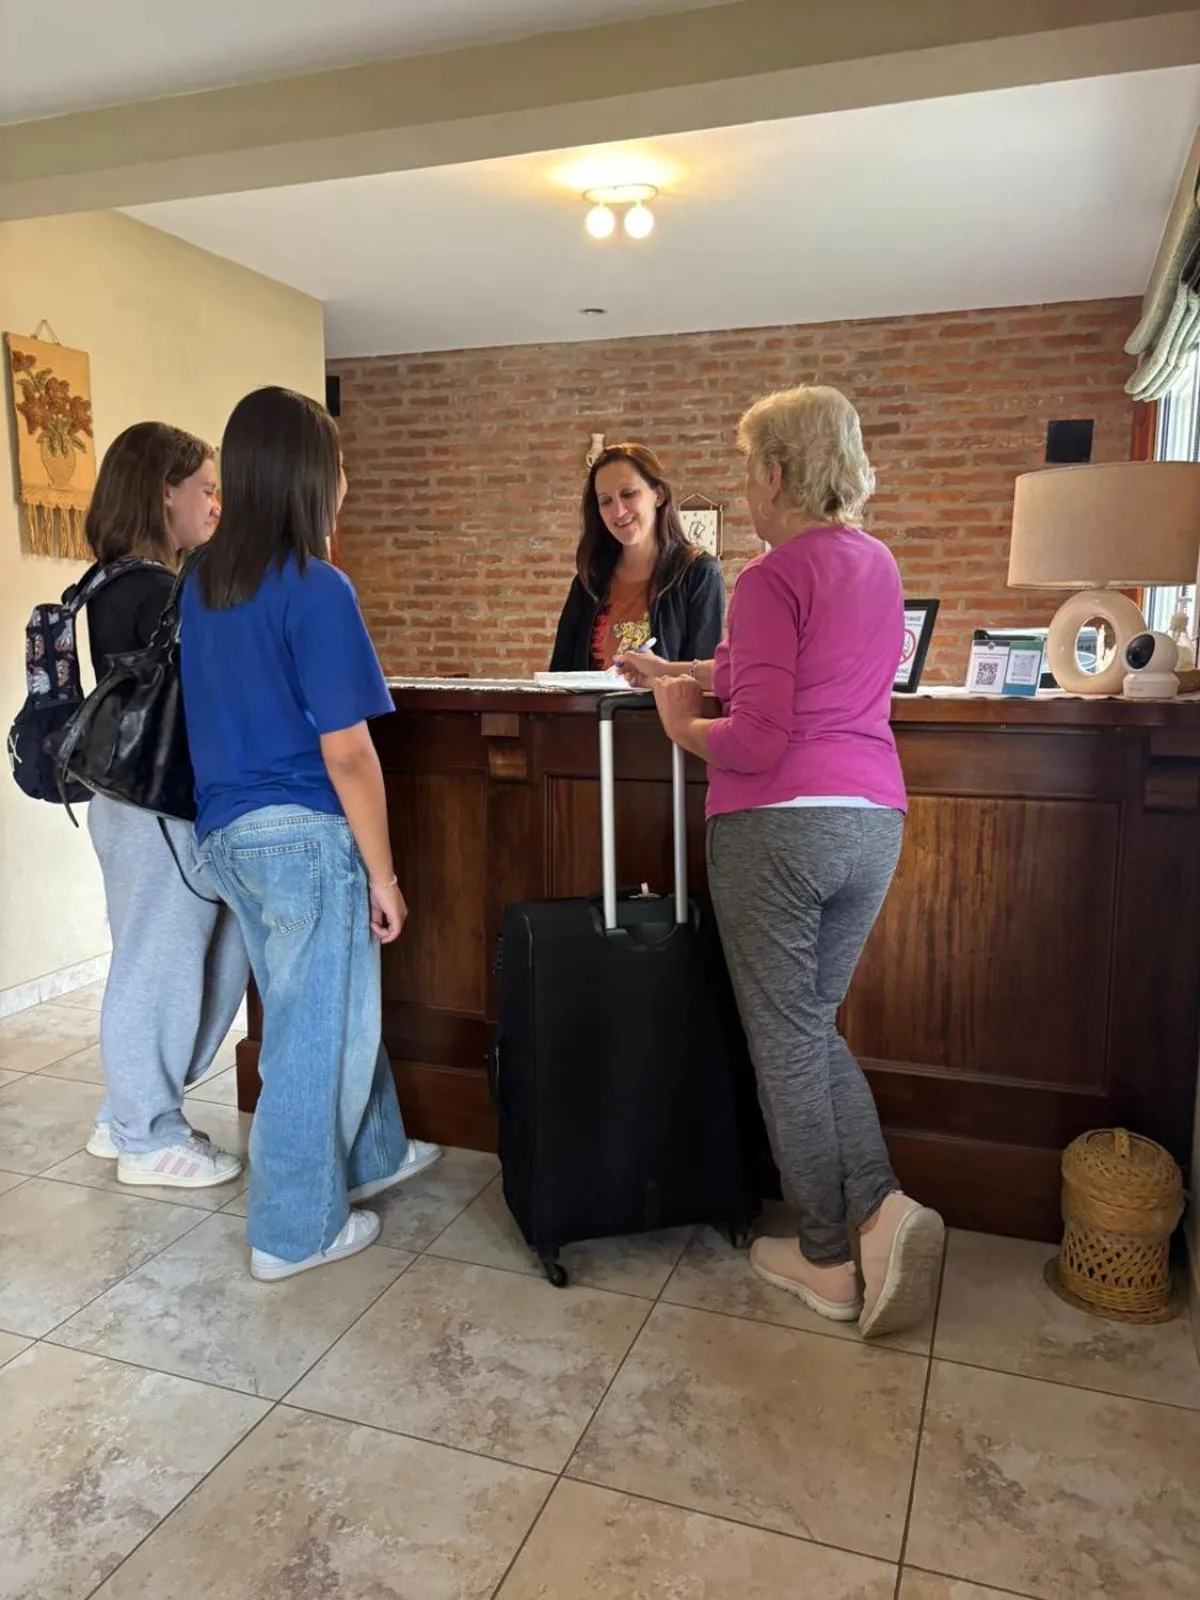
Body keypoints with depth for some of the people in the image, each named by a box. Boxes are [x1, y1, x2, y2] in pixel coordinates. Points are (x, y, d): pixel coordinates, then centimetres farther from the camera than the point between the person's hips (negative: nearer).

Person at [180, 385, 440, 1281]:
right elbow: (346, 754, -17)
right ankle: (295, 1230, 22)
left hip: (227, 831, 8)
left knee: (322, 1010, 22)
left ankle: (373, 1155, 41)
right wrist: (384, 872, -11)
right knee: (318, 1030, 7)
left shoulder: (202, 584, 8)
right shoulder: (316, 589, -16)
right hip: (306, 835, -8)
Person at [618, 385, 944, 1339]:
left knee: (786, 1041, 7)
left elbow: (758, 738, -18)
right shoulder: (878, 564, 13)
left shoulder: (775, 576, -12)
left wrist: (683, 727, 1)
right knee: (817, 1026, 20)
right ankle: (882, 1205, 5)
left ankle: (829, 1260, 18)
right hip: (872, 822, 8)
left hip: (777, 824, -7)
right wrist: (683, 673, 26)